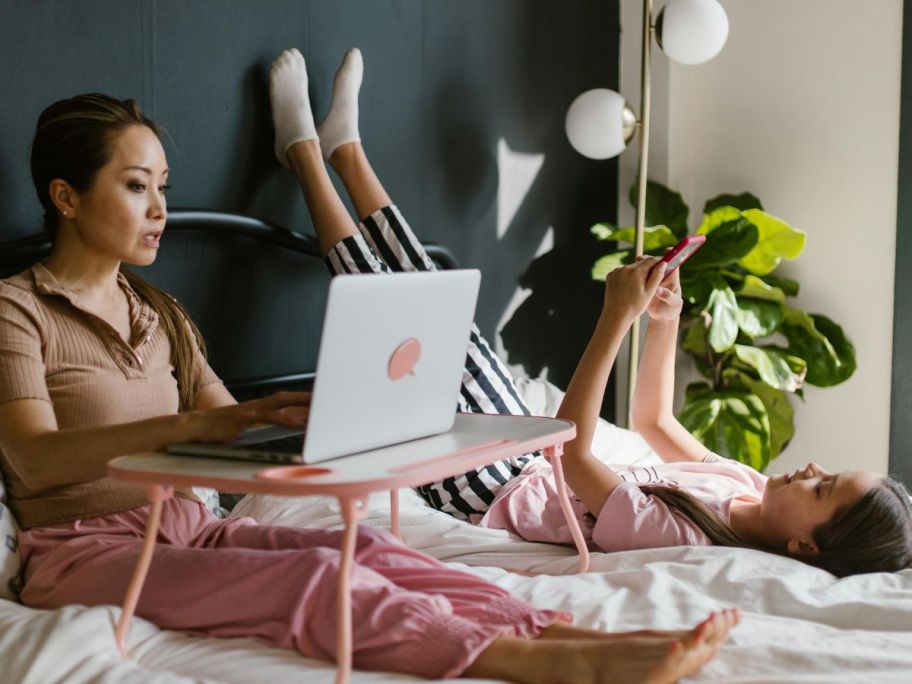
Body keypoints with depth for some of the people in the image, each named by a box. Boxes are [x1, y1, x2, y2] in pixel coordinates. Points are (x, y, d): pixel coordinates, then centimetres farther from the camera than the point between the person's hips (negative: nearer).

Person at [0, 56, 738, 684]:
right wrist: (200, 424, -33)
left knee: (362, 550, -23)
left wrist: (290, 419, -9)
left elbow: (232, 430, 14)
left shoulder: (158, 312, 18)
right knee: (314, 575, -31)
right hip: (84, 550, -6)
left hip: (188, 528, 6)